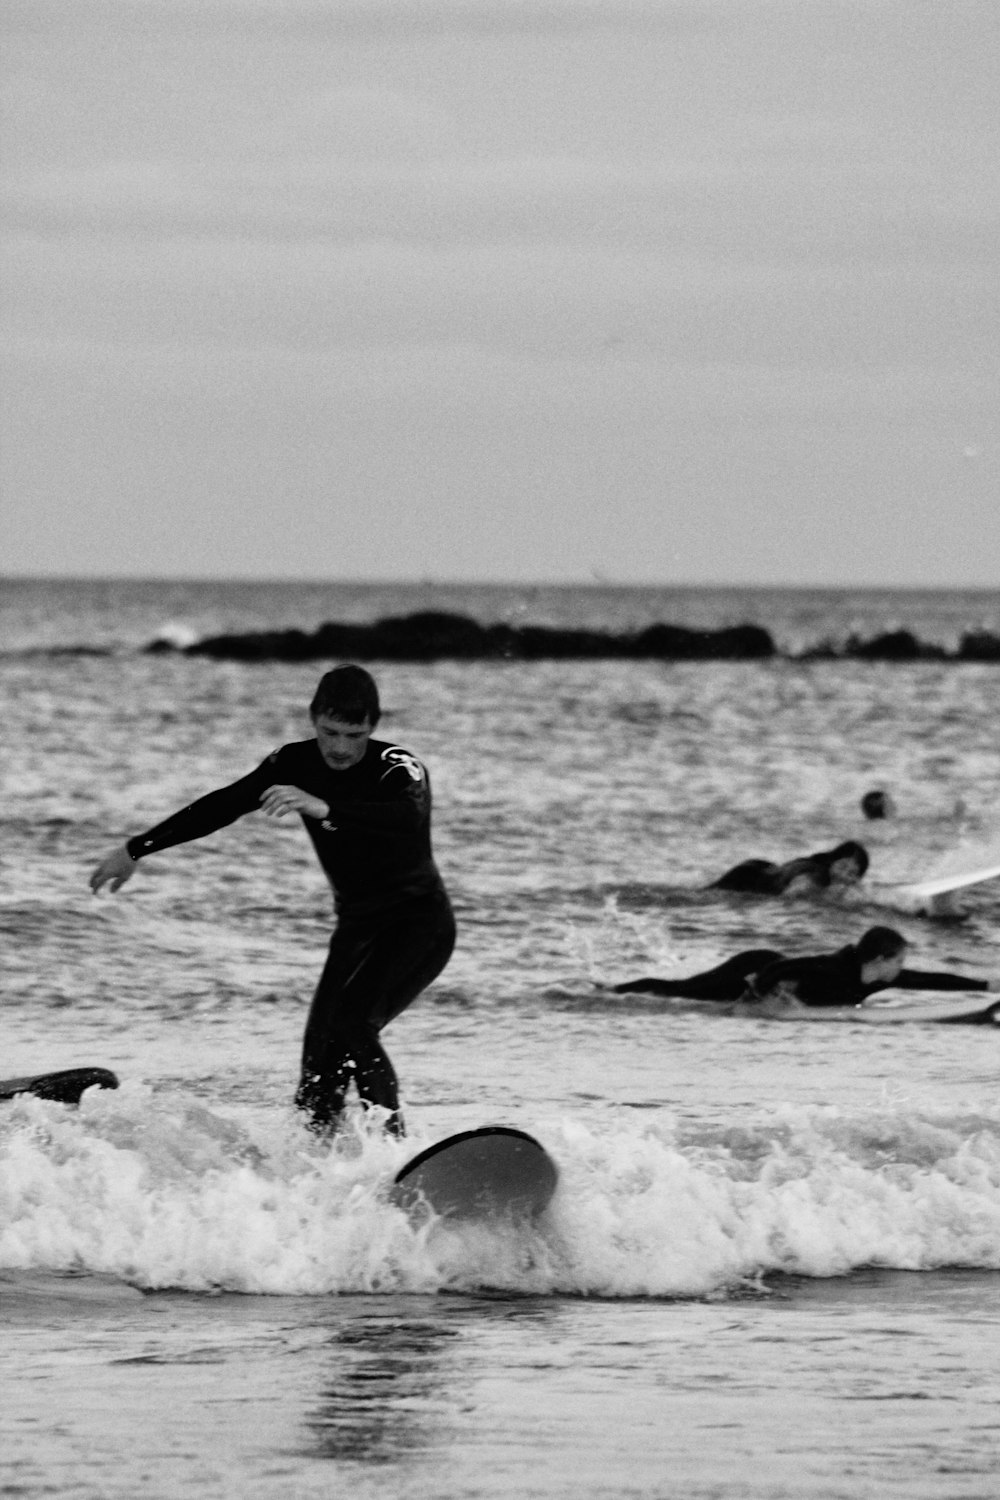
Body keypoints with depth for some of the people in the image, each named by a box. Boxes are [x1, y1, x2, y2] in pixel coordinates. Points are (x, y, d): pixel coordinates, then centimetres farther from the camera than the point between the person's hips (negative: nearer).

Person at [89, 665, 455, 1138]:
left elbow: (409, 818, -44)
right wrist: (137, 849, 10)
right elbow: (222, 807, 6)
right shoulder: (296, 764, -3)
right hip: (358, 924, 7)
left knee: (351, 1026, -26)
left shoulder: (398, 769, -21)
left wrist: (324, 809, -56)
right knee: (320, 1058, -6)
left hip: (420, 924, -7)